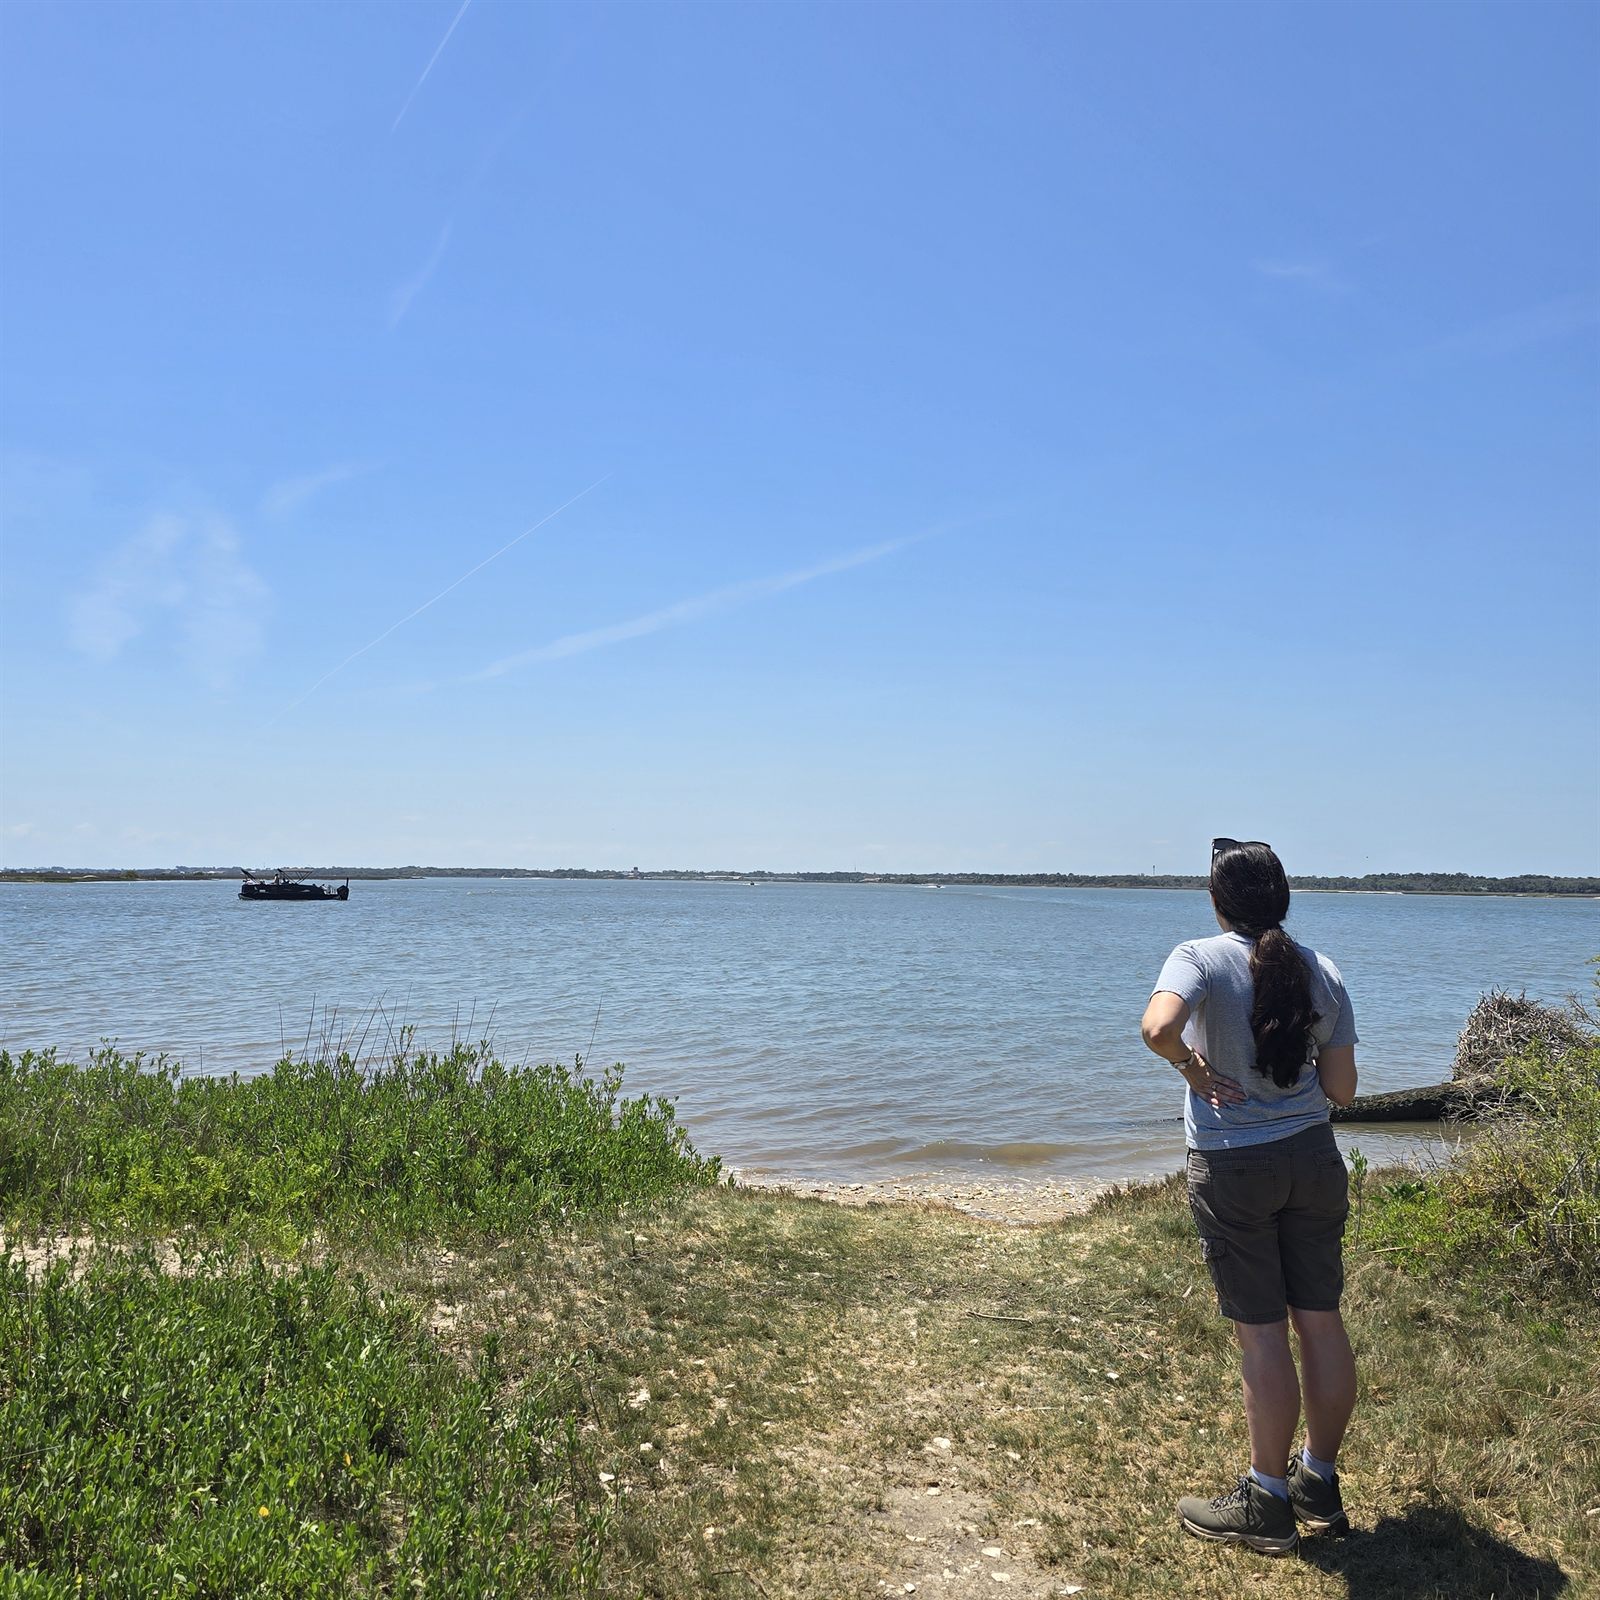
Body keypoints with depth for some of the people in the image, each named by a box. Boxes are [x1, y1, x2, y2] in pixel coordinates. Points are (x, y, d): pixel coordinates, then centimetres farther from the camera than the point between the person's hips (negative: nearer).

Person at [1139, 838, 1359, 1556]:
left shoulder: (1201, 958, -13)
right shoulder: (1323, 972, 1)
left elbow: (1157, 1026, -34)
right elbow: (1342, 1090, 3)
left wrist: (1193, 1066, -15)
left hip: (1233, 1170, -5)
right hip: (1313, 1161, 5)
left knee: (1261, 1333, 4)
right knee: (1320, 1320, 14)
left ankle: (1266, 1504, 18)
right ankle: (1320, 1486, 30)